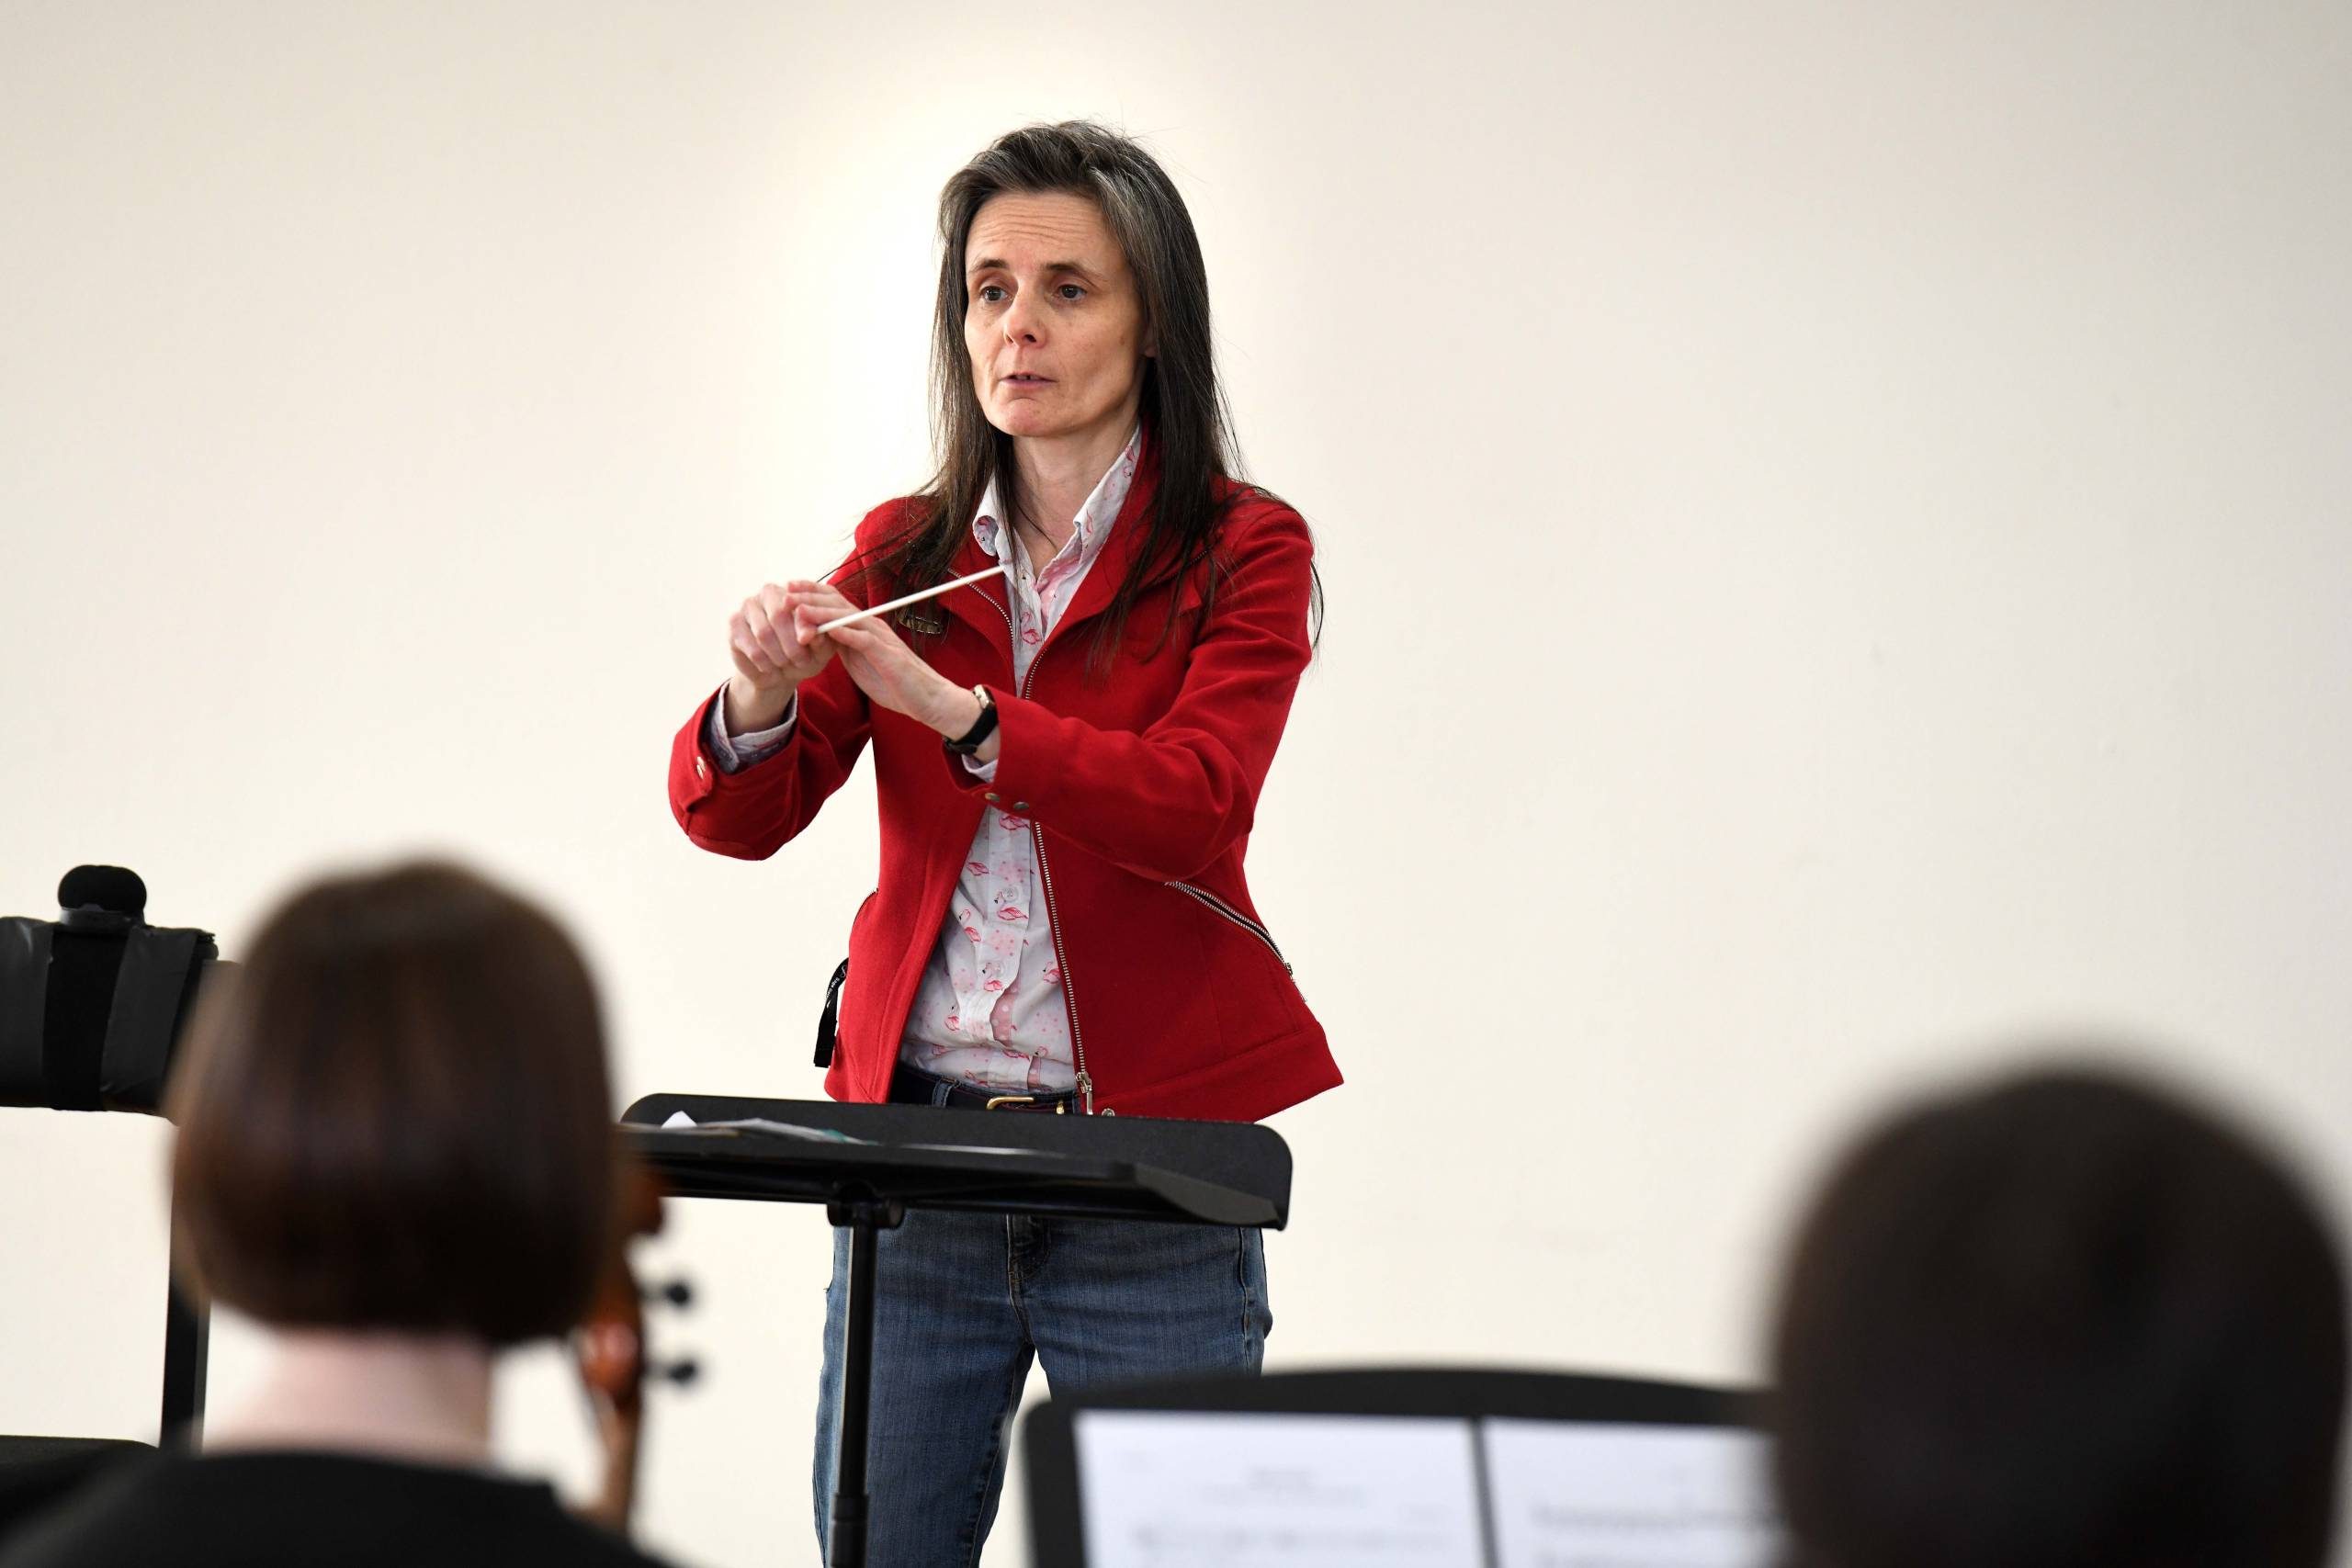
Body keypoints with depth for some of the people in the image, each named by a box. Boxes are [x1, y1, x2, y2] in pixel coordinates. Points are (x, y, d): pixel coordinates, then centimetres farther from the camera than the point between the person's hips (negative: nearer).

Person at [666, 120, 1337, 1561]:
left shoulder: (1243, 555, -2)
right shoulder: (904, 556, 10)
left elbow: (1194, 806, -18)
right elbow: (737, 818, 2)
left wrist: (951, 708, -29)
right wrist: (761, 702, -21)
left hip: (1149, 1171, -3)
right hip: (916, 1125, 3)